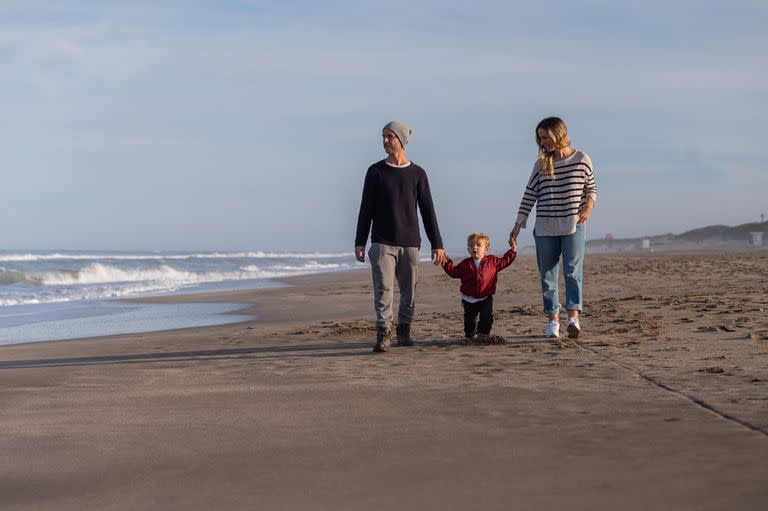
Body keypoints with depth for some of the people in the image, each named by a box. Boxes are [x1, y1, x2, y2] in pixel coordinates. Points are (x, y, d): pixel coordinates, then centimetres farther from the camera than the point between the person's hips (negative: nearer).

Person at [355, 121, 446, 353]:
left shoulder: (417, 174, 6)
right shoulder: (375, 171, 5)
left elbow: (428, 210, 6)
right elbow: (366, 209, 6)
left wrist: (437, 244, 1)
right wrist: (359, 242, 0)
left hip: (410, 242, 1)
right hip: (382, 242, -1)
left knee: (409, 291, 6)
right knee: (383, 288, -14)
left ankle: (404, 330, 23)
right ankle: (383, 334, -18)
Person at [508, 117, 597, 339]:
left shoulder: (581, 159, 1)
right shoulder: (541, 164, 5)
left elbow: (591, 189, 9)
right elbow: (530, 195, 7)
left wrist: (588, 206, -10)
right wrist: (518, 224, 4)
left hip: (574, 227, -2)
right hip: (545, 229, 3)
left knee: (573, 272, -13)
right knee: (547, 275, 3)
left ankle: (573, 317, -19)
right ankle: (553, 319, 10)